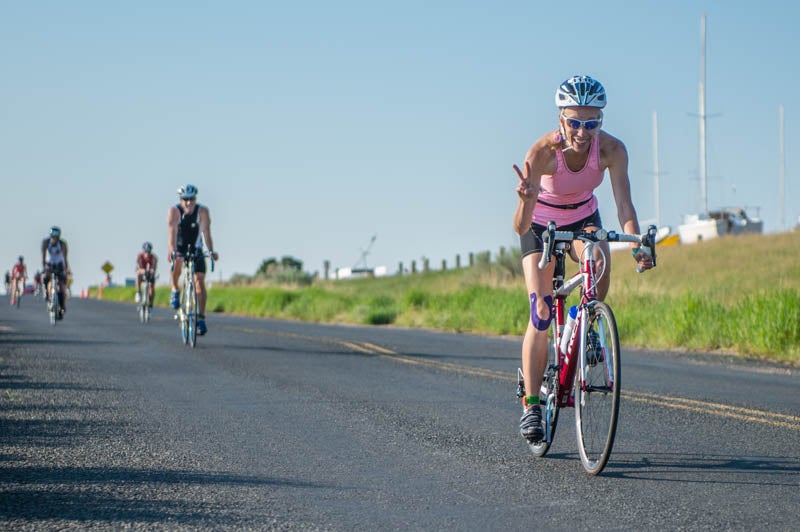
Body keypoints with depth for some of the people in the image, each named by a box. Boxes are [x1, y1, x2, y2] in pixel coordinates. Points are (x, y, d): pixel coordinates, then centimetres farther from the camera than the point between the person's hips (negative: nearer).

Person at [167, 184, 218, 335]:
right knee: (177, 262, -35)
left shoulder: (202, 211, -18)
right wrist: (172, 251, -46)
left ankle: (201, 318, -9)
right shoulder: (174, 211, -19)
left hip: (195, 249, 1)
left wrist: (211, 251, -41)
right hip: (179, 248, -1)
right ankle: (175, 291, -10)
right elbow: (172, 232, -30)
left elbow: (206, 231, -27)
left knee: (200, 280, -13)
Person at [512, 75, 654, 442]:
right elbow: (521, 227, -37)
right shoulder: (543, 151, -33)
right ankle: (531, 405, -7)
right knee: (541, 313, -14)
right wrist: (526, 201, -60)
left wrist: (637, 244, -49)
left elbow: (624, 205, -30)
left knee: (600, 261, -32)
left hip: (583, 218, 2)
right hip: (542, 223, -2)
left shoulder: (611, 149, -26)